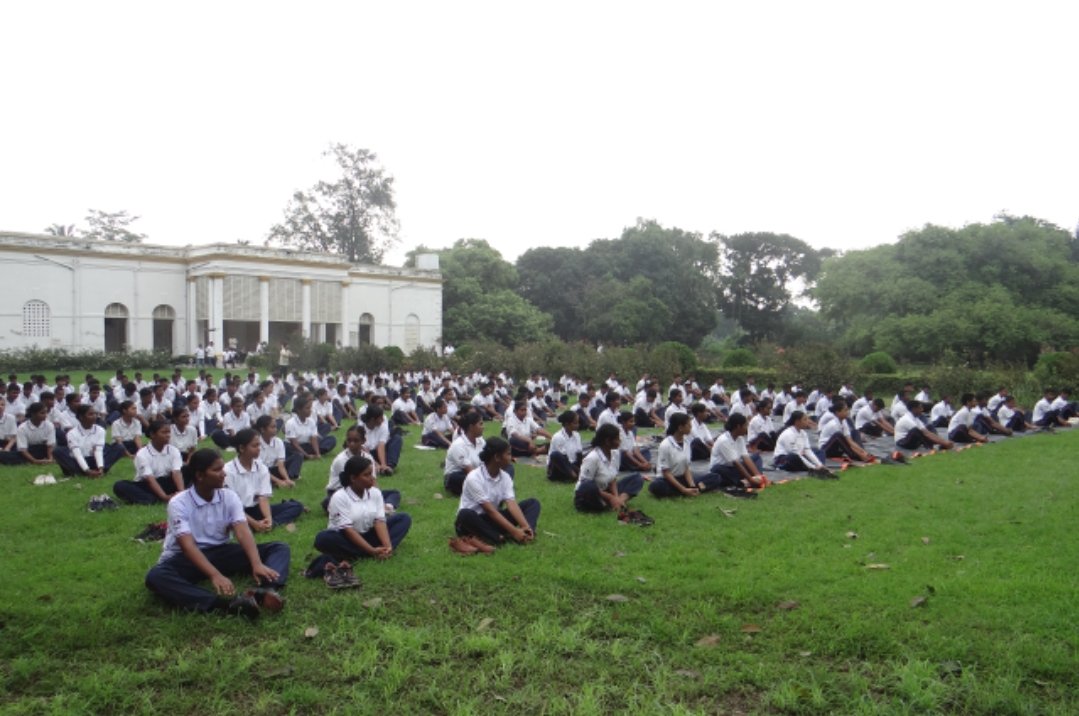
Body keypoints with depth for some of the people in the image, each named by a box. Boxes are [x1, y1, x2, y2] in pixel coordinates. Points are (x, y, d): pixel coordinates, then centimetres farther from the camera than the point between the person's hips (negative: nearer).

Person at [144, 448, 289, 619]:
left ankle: (264, 591, -47)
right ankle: (227, 603, -55)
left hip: (220, 552, 4)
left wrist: (257, 564, -37)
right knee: (155, 576, -39)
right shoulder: (179, 503, -15)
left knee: (279, 548, -13)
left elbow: (243, 532, -18)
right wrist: (215, 575, -44)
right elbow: (187, 545, -28)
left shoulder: (229, 497, -4)